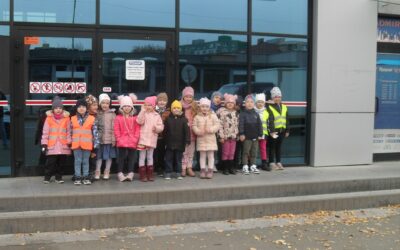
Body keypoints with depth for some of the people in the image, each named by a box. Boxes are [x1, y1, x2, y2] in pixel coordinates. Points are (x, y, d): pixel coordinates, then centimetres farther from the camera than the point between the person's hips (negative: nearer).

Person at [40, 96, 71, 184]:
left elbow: (69, 131, 6)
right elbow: (45, 132, 1)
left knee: (60, 163, 9)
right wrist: (44, 144, -3)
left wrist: (69, 142, 1)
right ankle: (47, 177, 13)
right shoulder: (49, 118, 1)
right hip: (52, 145, -1)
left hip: (63, 145, 1)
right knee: (50, 163, 0)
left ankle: (58, 177, 20)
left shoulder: (66, 118, 3)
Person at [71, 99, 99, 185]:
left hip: (87, 144, -1)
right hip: (76, 144, 1)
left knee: (86, 161, 7)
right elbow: (71, 132, 11)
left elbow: (95, 132, 1)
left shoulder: (92, 119, 1)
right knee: (77, 161, 5)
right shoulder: (73, 119, 6)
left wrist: (96, 143, -3)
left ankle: (86, 177, 13)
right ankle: (78, 178, 9)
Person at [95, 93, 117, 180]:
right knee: (99, 155, 7)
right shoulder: (98, 114, 6)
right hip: (99, 138, 2)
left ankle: (107, 172, 15)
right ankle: (97, 172, 13)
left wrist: (113, 139, -8)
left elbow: (114, 127, -4)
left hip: (109, 139, -2)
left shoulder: (112, 114, -2)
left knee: (109, 156, 5)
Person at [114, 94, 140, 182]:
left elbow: (137, 129, 1)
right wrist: (119, 139, -10)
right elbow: (116, 130, -3)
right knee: (121, 157, 4)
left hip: (132, 142, 1)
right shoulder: (118, 118, -1)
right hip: (122, 142, -1)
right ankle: (120, 174, 8)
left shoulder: (135, 118, 3)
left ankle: (130, 174, 10)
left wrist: (135, 139, -8)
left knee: (131, 157, 5)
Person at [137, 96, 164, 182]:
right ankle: (142, 175, 5)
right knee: (142, 157, 1)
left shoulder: (157, 115, 6)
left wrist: (156, 127, -18)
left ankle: (150, 175, 18)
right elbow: (139, 121, -20)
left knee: (150, 157, 12)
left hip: (152, 140, 3)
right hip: (143, 139, -3)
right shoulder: (143, 113, -1)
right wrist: (143, 111, -21)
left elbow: (161, 127, 3)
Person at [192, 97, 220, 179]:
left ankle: (210, 170, 9)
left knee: (210, 155, 3)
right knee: (202, 155, 6)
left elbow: (217, 125, -4)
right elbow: (194, 126, -1)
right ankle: (202, 170, 12)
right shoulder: (197, 116, 1)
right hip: (201, 138, 1)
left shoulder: (213, 116, -1)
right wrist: (198, 131, -17)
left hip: (211, 138, 0)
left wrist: (210, 129, -18)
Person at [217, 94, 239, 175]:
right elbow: (220, 124, -11)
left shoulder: (236, 113, 13)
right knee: (225, 153, -1)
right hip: (225, 135, -5)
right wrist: (221, 136, -15)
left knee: (232, 153, 7)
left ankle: (231, 168, 14)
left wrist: (237, 134, 12)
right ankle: (225, 168, 7)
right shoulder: (222, 111, -6)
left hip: (233, 135, 5)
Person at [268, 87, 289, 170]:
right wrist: (272, 131, -21)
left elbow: (286, 120, 15)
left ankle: (278, 162, 20)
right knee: (272, 147, 2)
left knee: (279, 147, 13)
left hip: (282, 130, 5)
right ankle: (272, 163, 7)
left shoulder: (284, 107, 13)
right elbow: (270, 120, -14)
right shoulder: (270, 107, -6)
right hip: (273, 130, -5)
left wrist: (287, 131, 12)